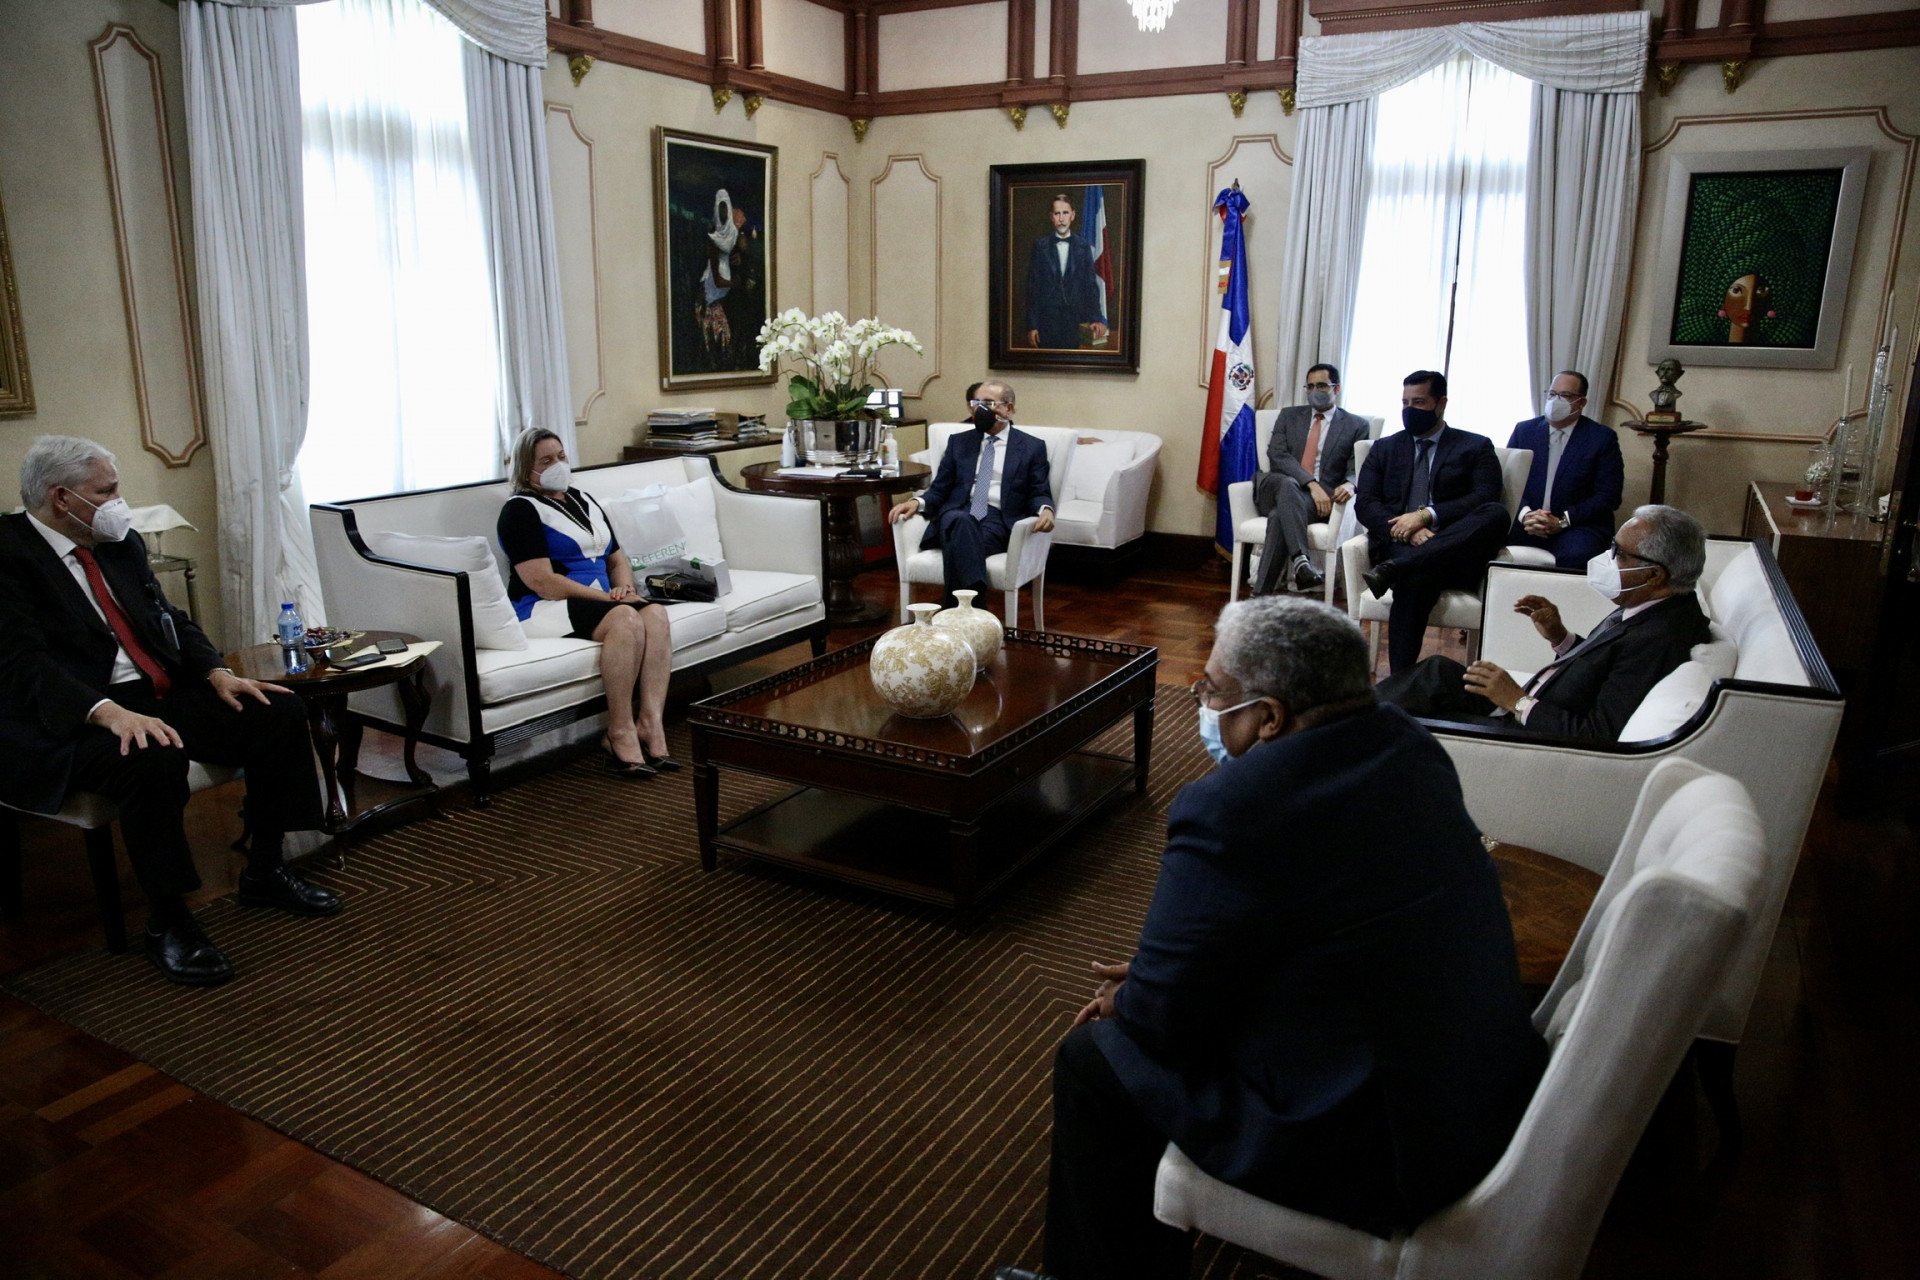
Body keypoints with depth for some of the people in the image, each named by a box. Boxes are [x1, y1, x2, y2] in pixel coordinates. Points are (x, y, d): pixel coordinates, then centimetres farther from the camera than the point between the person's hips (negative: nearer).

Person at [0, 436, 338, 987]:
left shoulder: (123, 544, 14)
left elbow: (169, 620, 17)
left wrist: (218, 674, -3)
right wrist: (110, 713, -35)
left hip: (160, 695, 8)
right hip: (73, 717, -8)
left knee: (280, 712, -7)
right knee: (152, 760, -37)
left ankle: (265, 871, 6)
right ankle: (167, 923, -17)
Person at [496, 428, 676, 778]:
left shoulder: (585, 501, 22)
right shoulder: (521, 510, -3)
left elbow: (616, 559, 24)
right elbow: (542, 582, -14)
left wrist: (625, 588, 0)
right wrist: (607, 597, -16)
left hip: (600, 601, 7)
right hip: (544, 609, -7)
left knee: (655, 614, -25)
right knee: (625, 620, -34)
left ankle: (650, 723, -34)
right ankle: (620, 733, -29)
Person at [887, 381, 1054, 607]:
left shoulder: (1031, 447, 15)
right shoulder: (958, 442, 21)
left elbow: (1039, 493, 9)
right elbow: (940, 489, 16)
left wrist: (1045, 509, -16)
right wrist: (917, 502, -6)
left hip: (999, 520, -2)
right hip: (957, 515, 2)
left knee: (963, 543, -37)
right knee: (961, 521, -38)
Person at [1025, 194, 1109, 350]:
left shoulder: (1083, 246, 5)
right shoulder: (1040, 246, 2)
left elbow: (1091, 284, 5)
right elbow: (1032, 287, 1)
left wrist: (1096, 318, -6)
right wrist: (1031, 326, -4)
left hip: (1074, 321, 1)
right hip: (1046, 321, -1)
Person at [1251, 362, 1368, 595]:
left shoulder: (1356, 426, 15)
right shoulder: (1289, 415, 18)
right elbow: (1277, 455, 1)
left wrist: (1349, 484, -22)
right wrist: (1311, 483, -15)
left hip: (1320, 499, -1)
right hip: (1274, 488, 1)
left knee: (1279, 516, -36)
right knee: (1287, 484, -38)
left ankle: (1261, 596, -43)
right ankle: (1300, 561, -55)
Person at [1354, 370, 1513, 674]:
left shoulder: (1476, 447, 16)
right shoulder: (1384, 448, 23)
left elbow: (1485, 499, -2)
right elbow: (1364, 503, 8)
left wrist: (1426, 515, -16)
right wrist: (1405, 530, -13)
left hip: (1456, 553, 0)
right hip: (1398, 545, 0)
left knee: (1498, 514, -32)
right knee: (1418, 578, -37)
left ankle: (1395, 569, -43)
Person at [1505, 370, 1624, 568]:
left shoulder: (1602, 438, 5)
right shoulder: (1524, 430, 13)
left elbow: (1609, 496, -1)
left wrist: (1562, 522, -13)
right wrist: (1525, 514, -13)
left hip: (1579, 525, -2)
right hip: (1526, 523, 2)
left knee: (1572, 556, -36)